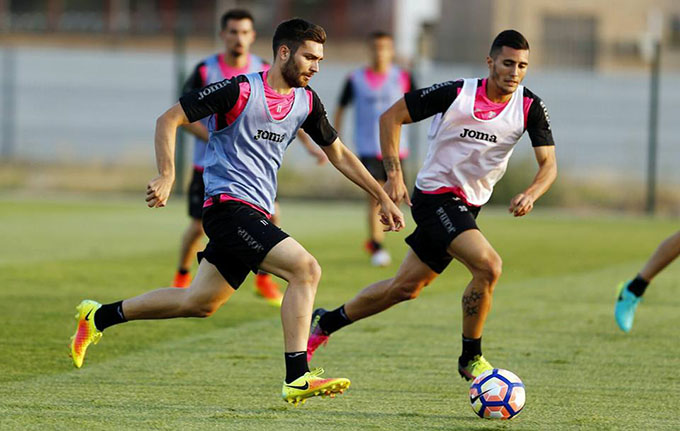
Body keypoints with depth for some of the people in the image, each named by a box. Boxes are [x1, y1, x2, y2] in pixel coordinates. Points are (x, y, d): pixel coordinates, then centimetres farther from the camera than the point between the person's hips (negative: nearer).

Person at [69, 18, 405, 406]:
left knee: (200, 303, 14)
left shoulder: (307, 102, 9)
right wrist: (167, 176, -20)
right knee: (306, 269, -20)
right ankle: (298, 379, -19)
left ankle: (99, 317, 28)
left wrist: (383, 198, 18)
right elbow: (169, 120, -10)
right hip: (230, 204, -8)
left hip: (256, 214, 8)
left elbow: (338, 153, 21)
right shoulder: (241, 91, -13)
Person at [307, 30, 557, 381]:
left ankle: (325, 323, 31)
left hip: (469, 205, 6)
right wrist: (394, 174, -15)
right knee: (488, 266, -24)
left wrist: (531, 194, -29)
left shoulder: (529, 108, -6)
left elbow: (548, 163, -8)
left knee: (407, 287, 13)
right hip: (436, 195, -6)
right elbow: (391, 117, -8)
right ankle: (470, 358, -8)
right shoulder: (456, 94, -16)